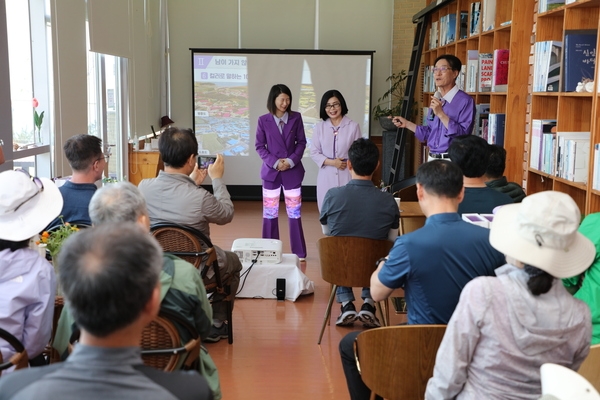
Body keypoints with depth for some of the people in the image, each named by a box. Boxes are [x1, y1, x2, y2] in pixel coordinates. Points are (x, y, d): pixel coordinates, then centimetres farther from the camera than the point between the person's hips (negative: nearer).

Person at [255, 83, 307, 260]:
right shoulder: (263, 120, -2)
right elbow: (259, 146, 0)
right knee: (270, 212, 6)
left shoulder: (296, 118, -1)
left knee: (294, 212, 4)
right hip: (271, 171, 0)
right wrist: (274, 162, -12)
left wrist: (291, 161, -11)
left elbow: (302, 142, 3)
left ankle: (299, 252, 13)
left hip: (292, 171, 0)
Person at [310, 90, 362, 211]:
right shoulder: (319, 127, 2)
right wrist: (332, 162, -13)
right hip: (326, 177, 2)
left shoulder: (353, 126, -5)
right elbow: (314, 153, 3)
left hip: (347, 176, -2)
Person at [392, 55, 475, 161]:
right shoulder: (435, 100, 13)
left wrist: (441, 114, -21)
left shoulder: (465, 101, -10)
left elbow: (463, 135, -19)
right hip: (432, 159, 7)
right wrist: (406, 124, 13)